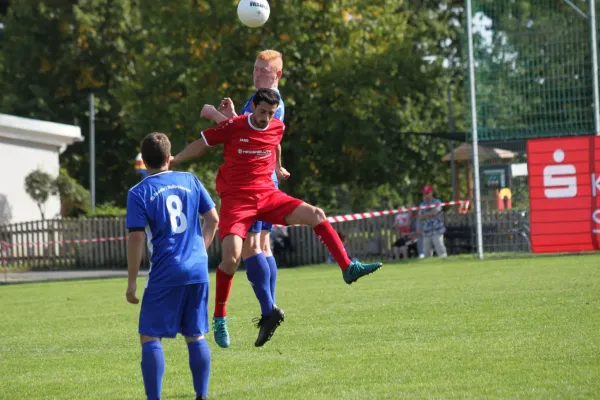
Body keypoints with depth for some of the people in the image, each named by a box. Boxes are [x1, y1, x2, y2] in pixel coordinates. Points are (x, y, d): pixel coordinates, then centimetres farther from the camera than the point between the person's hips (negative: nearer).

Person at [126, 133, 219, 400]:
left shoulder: (139, 193, -4)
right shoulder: (190, 181, 8)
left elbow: (136, 238, -9)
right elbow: (213, 219, 10)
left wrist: (132, 282, -4)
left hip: (165, 275, -4)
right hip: (198, 271, 4)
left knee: (150, 337, 1)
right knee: (196, 336, 13)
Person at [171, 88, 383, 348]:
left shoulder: (278, 129, 4)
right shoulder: (233, 126, -8)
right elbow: (202, 144, 6)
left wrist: (214, 114, 20)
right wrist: (172, 161, 7)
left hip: (266, 194, 4)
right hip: (235, 199, -4)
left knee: (315, 215, -10)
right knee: (231, 257, -21)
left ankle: (348, 269, -1)